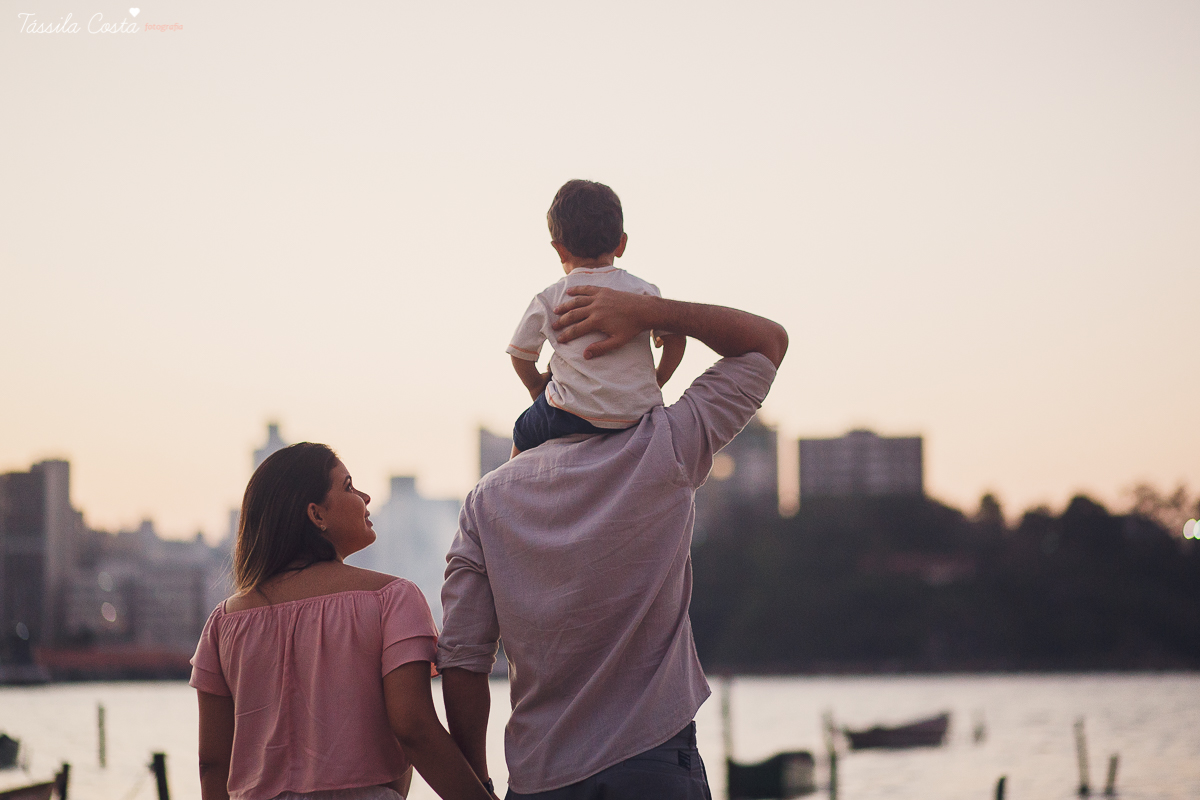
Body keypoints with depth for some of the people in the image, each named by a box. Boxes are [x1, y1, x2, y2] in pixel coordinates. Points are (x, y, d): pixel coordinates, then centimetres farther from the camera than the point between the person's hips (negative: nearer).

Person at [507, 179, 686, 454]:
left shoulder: (548, 300, 0)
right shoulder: (642, 290, 3)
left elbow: (520, 355, 6)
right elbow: (676, 339, 4)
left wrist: (536, 386, 26)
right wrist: (657, 380, 21)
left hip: (576, 417, -2)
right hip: (639, 410, 3)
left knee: (524, 434, 23)